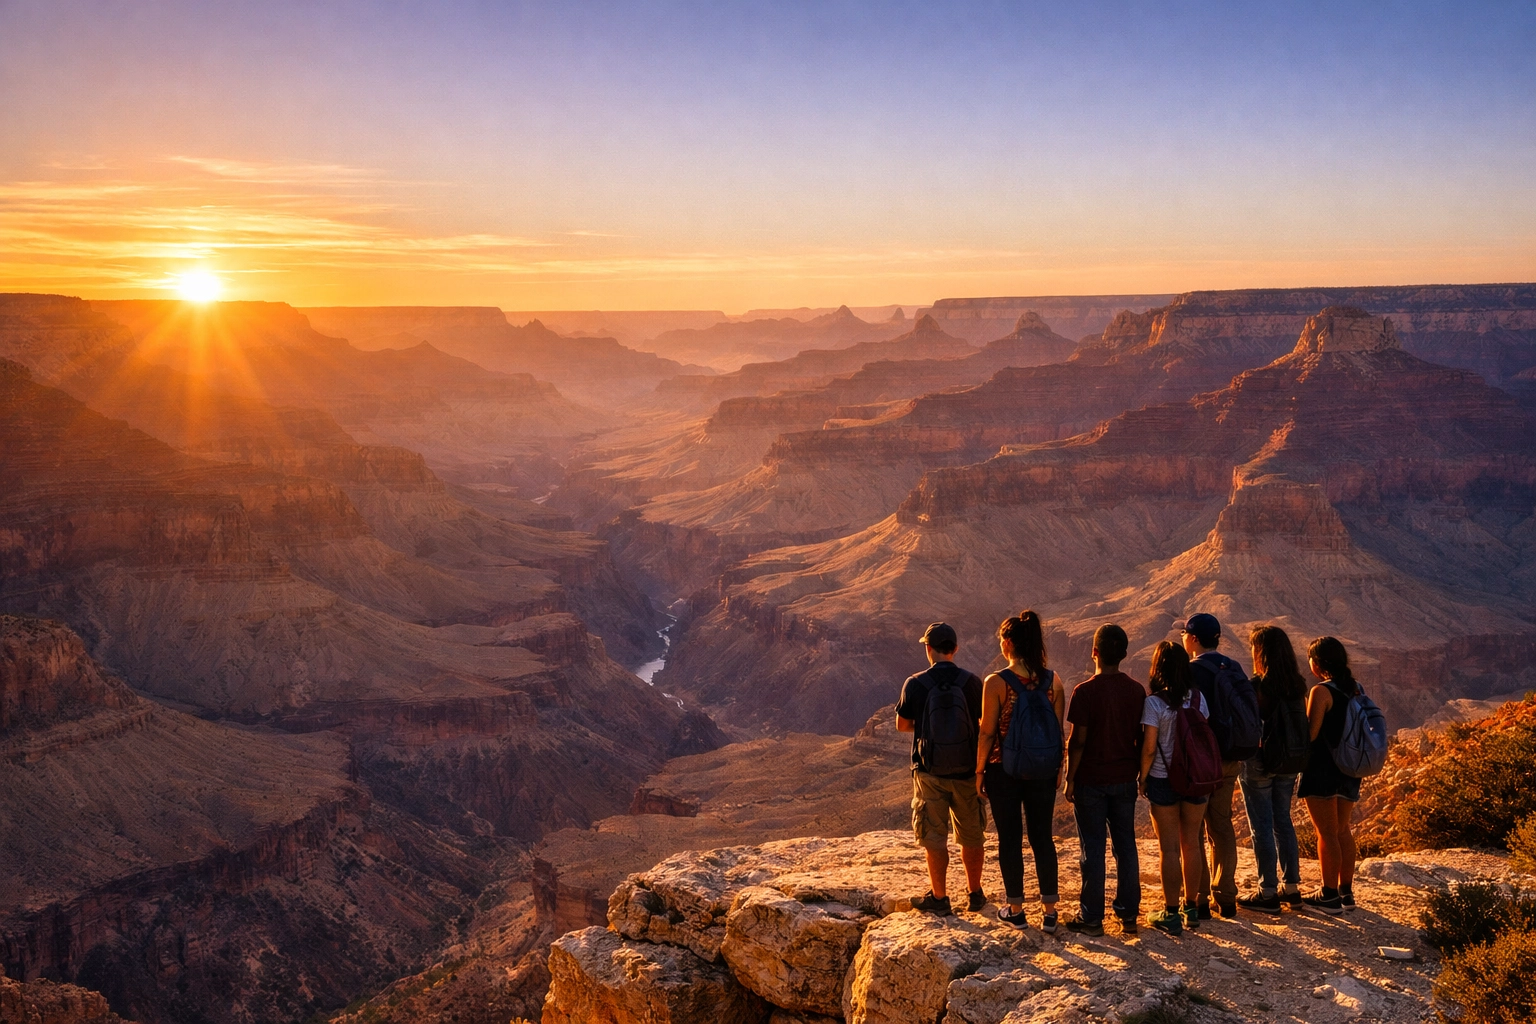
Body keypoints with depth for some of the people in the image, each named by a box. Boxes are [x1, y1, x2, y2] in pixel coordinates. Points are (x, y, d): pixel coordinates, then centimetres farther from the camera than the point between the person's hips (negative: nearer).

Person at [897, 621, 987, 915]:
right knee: (971, 836, 16)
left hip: (930, 772, -1)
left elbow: (902, 725, 2)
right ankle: (975, 893, 27)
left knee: (935, 837, 9)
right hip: (966, 770, 2)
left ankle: (939, 898, 14)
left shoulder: (915, 684, -9)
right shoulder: (971, 682, -7)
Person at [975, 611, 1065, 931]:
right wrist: (1058, 768, 13)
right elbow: (1060, 731, 2)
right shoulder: (1052, 680, -3)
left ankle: (1016, 910, 18)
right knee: (1042, 837, 11)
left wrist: (979, 771, 0)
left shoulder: (996, 682, -14)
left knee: (1010, 839, 9)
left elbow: (988, 733, -11)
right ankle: (1049, 911, 14)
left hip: (1004, 769, -3)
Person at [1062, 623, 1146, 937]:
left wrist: (1070, 779, -4)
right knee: (1126, 846, 11)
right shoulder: (1137, 690, 0)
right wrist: (1137, 774, 16)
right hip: (1124, 781, 4)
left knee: (1093, 849, 2)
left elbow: (1078, 741, -13)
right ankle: (1129, 914, 17)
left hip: (1091, 781, -4)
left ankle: (1091, 918, 8)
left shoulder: (1085, 691, -14)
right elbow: (1141, 739, 5)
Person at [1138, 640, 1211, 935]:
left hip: (1164, 781, -4)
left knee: (1169, 848, 2)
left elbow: (1149, 747, -14)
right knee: (1192, 844, 14)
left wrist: (1143, 777, 0)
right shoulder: (1198, 698, -1)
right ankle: (1191, 908, 24)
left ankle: (1171, 914, 8)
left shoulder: (1154, 703, -14)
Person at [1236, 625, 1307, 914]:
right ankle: (1292, 888, 23)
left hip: (1259, 763, -6)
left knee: (1262, 827, 2)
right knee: (1283, 822, 17)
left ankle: (1268, 894, 7)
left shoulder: (1255, 686, -18)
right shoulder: (1297, 685, 1)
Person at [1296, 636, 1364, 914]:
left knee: (1327, 833, 1)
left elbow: (1310, 734, -19)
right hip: (1349, 771, 8)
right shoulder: (1355, 688, 4)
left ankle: (1329, 896, 8)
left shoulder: (1321, 692, -18)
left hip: (1323, 771, -8)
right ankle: (1346, 892, 25)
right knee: (1342, 830, 18)